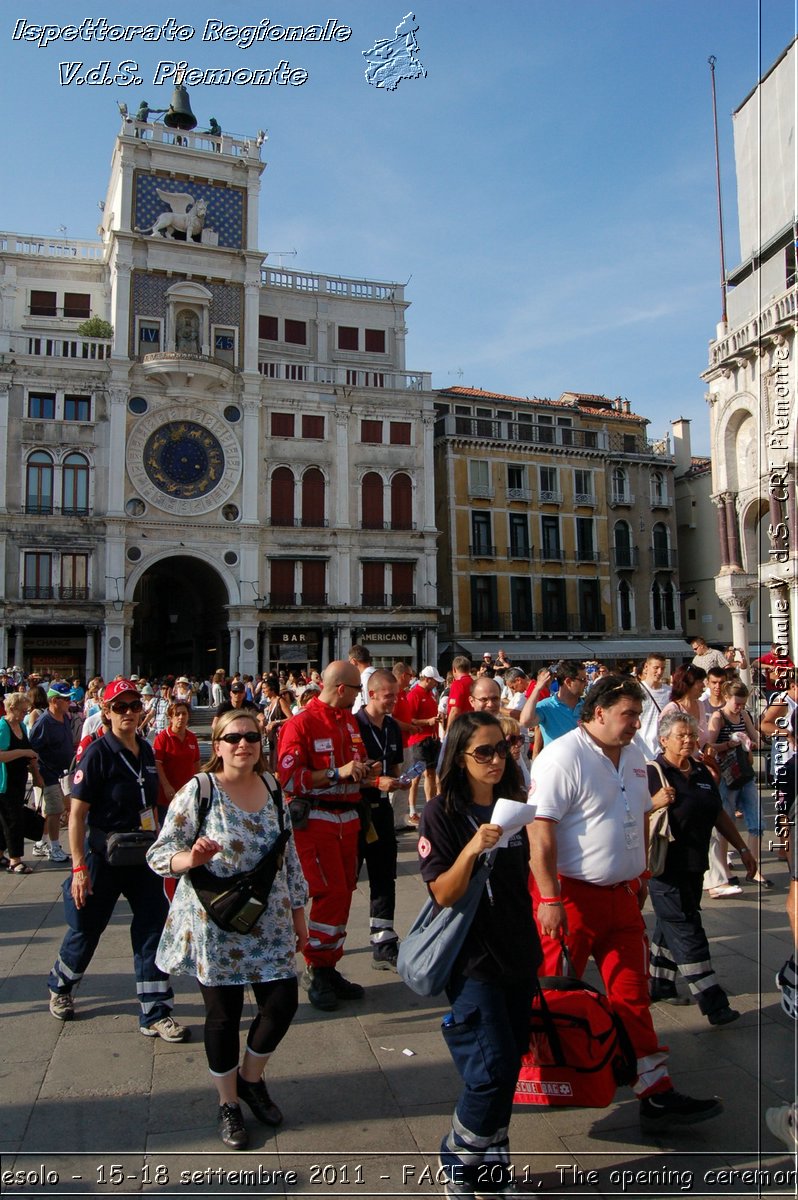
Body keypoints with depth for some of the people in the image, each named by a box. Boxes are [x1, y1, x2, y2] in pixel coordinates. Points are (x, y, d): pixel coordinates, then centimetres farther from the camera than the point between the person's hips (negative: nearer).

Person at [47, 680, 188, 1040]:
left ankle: (155, 1014, 11)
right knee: (86, 927, 12)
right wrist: (79, 867, -19)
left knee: (153, 928, 1)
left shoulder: (146, 750, 3)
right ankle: (60, 986, 42)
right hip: (104, 855, -5)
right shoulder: (97, 753, -15)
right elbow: (77, 813, -16)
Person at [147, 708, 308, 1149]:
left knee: (282, 1004, 5)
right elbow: (158, 854, -12)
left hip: (270, 924, 4)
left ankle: (251, 1077, 36)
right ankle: (228, 1104, 34)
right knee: (224, 1016, 8)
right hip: (215, 927, -4)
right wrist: (192, 858, -33)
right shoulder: (197, 792, -13)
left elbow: (289, 853, 9)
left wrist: (298, 910, 11)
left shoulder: (272, 787, 1)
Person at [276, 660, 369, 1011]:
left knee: (344, 892, 10)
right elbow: (288, 778, -19)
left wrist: (362, 769, 4)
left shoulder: (350, 721, 11)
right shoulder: (300, 723, -12)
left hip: (347, 818, 7)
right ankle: (315, 971, 7)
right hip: (315, 820, -7)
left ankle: (329, 967, 23)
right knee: (330, 893, -9)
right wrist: (337, 773, -23)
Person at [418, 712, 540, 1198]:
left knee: (509, 1066, 12)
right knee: (493, 1068, -7)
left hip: (518, 954, 6)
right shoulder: (442, 813, -13)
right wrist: (471, 850, -33)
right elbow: (443, 894, -17)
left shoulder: (512, 806, 5)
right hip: (473, 958, -6)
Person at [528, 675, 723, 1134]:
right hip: (571, 894, -7)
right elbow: (540, 829, -22)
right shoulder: (563, 756, -18)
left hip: (622, 894, 7)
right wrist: (549, 898, -23)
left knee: (633, 995, 11)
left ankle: (657, 1094, 18)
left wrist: (641, 875, 20)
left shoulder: (633, 757, 8)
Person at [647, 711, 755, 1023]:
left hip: (694, 865, 7)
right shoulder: (652, 773, -13)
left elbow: (719, 814, 16)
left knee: (671, 926, 17)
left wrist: (742, 848, 14)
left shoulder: (701, 772, 9)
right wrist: (656, 802, -31)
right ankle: (713, 1003, 0)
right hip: (666, 866, -7)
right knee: (687, 931, -4)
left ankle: (660, 985, 30)